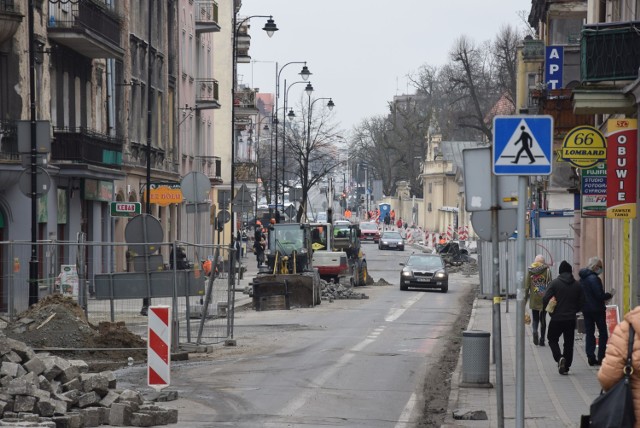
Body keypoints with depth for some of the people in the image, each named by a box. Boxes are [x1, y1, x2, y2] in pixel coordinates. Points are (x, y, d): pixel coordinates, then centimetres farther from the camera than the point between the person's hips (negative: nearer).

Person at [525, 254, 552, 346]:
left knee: (535, 318, 11)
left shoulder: (530, 270, 1)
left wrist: (525, 297, 8)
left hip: (533, 299, 1)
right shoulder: (547, 270, -5)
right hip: (544, 298, -1)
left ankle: (535, 331, -18)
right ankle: (542, 339, 9)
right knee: (543, 319, 10)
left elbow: (526, 286, 1)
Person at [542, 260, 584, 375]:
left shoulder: (555, 283, -9)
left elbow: (545, 299, -14)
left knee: (552, 339, 12)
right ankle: (566, 367, 11)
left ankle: (559, 357, -12)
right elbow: (582, 302, 6)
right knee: (569, 343, 12)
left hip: (556, 318, -3)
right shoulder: (577, 285, 2)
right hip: (571, 319, 3)